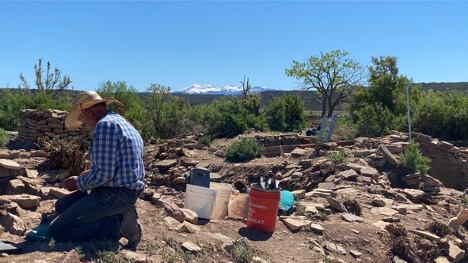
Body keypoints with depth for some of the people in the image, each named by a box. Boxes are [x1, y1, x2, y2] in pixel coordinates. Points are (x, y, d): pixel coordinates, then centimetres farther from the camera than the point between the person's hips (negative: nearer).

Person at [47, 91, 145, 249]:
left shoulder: (104, 125, -16)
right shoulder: (121, 122, 16)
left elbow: (103, 174, -21)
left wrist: (78, 183, -3)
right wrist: (89, 173, 17)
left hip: (115, 193, -10)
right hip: (123, 189, 10)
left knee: (56, 231, -6)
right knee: (62, 205, 21)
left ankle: (118, 224, -8)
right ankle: (119, 215, 7)